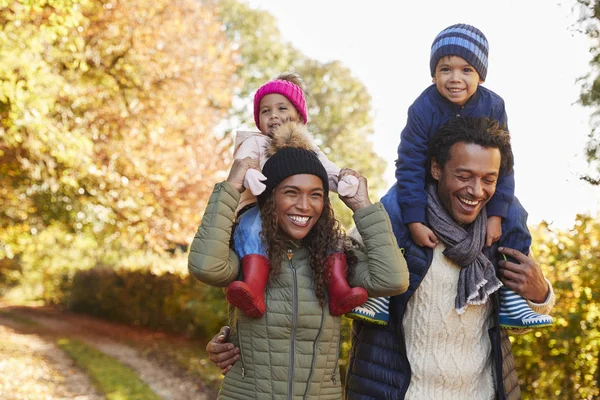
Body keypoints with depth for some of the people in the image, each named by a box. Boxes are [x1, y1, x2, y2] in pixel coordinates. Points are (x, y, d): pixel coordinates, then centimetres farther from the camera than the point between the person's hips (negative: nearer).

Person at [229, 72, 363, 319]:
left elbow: (328, 172, 7)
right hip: (258, 208, -3)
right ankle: (253, 291, -57)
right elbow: (243, 161, -7)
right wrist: (248, 173, -34)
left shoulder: (309, 149, 26)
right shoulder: (255, 142, 18)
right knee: (252, 229, -36)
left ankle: (339, 291, -36)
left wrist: (345, 181, -20)